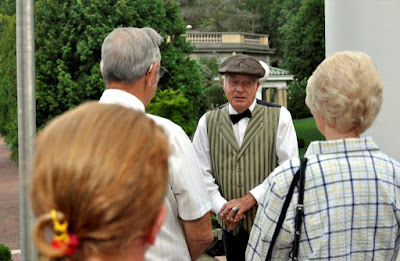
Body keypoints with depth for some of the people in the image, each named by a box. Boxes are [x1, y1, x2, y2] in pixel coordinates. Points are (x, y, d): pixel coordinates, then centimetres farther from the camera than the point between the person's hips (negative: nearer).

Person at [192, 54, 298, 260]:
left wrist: (250, 198, -14)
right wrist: (221, 205, -10)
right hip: (231, 225, 2)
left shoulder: (279, 117, 0)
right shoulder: (208, 121, 8)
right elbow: (201, 173, 6)